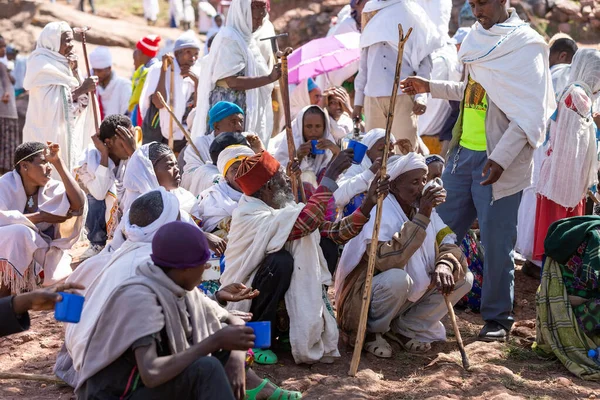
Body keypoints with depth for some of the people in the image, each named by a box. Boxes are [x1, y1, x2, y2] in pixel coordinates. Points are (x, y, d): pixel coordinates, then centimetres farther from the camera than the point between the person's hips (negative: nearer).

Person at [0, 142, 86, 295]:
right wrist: (41, 216, -26)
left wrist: (58, 162, -23)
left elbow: (78, 203, -26)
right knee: (20, 232, -33)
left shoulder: (53, 187, -6)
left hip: (41, 254, 3)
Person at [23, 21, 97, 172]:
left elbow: (80, 102, 8)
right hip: (48, 134, -8)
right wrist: (82, 89, -20)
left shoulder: (62, 65, 12)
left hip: (66, 133, 8)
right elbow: (53, 105, -20)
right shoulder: (42, 66, -12)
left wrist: (74, 71, -3)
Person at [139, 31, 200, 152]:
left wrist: (197, 82, -14)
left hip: (181, 137, 3)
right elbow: (159, 103, -22)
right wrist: (163, 70, -21)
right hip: (156, 132, -3)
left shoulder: (195, 75, 4)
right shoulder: (158, 70, -7)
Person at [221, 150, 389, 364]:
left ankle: (277, 331, 16)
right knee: (281, 261, -31)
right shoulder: (248, 216, -23)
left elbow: (336, 232, -2)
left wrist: (368, 203, -15)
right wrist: (331, 175, -35)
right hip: (244, 303, -6)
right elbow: (305, 223, -37)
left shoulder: (287, 210, 1)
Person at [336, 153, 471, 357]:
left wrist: (444, 266, -26)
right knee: (397, 278, -37)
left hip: (410, 296, 7)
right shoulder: (379, 213, -23)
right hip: (365, 300, -7)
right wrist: (421, 218, -35)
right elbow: (386, 260, -37)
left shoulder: (424, 209, 0)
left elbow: (449, 244, -2)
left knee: (463, 278, -6)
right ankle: (370, 332, -9)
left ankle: (405, 328, 3)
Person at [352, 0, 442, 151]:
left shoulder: (410, 12, 5)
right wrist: (358, 100, 13)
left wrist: (421, 96, -12)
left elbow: (424, 60, 1)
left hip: (402, 97, -4)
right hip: (372, 98, 4)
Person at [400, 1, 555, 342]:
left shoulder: (526, 45, -9)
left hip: (496, 161, -7)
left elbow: (530, 112, -15)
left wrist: (501, 157, -22)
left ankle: (499, 318, 12)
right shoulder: (479, 40, 13)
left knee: (496, 242, -2)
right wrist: (431, 88, 24)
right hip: (462, 153, 7)